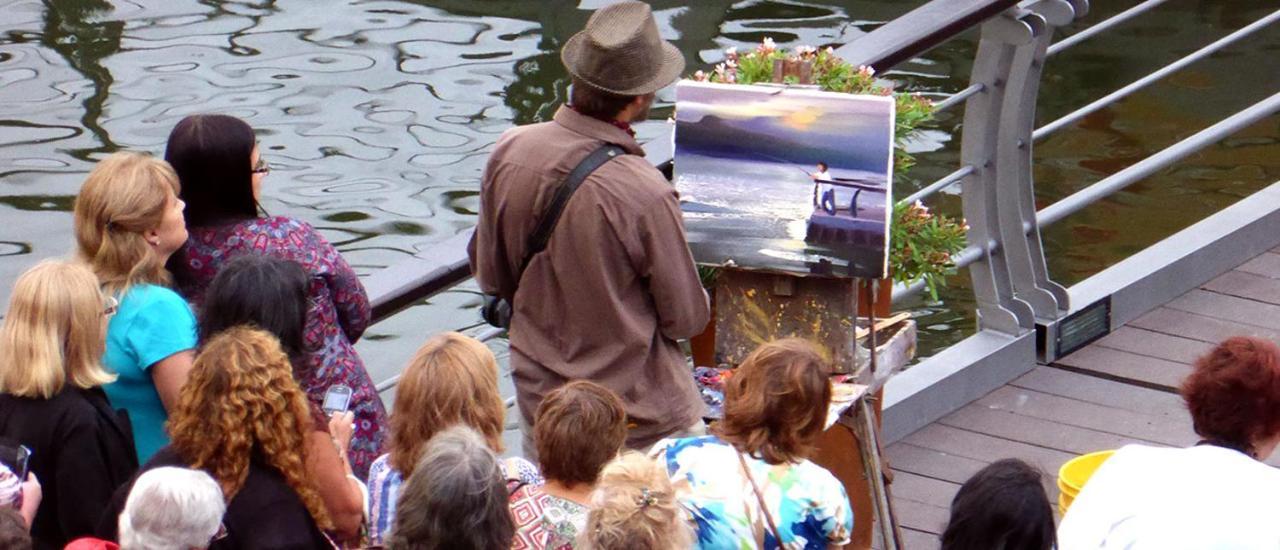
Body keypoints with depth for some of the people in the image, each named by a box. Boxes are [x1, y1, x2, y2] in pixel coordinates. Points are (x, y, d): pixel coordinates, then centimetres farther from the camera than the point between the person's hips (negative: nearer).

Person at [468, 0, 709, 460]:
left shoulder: (509, 152, -11)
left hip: (539, 398, 6)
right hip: (642, 420, -5)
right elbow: (688, 319, -14)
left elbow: (489, 276, 4)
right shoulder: (646, 196, -27)